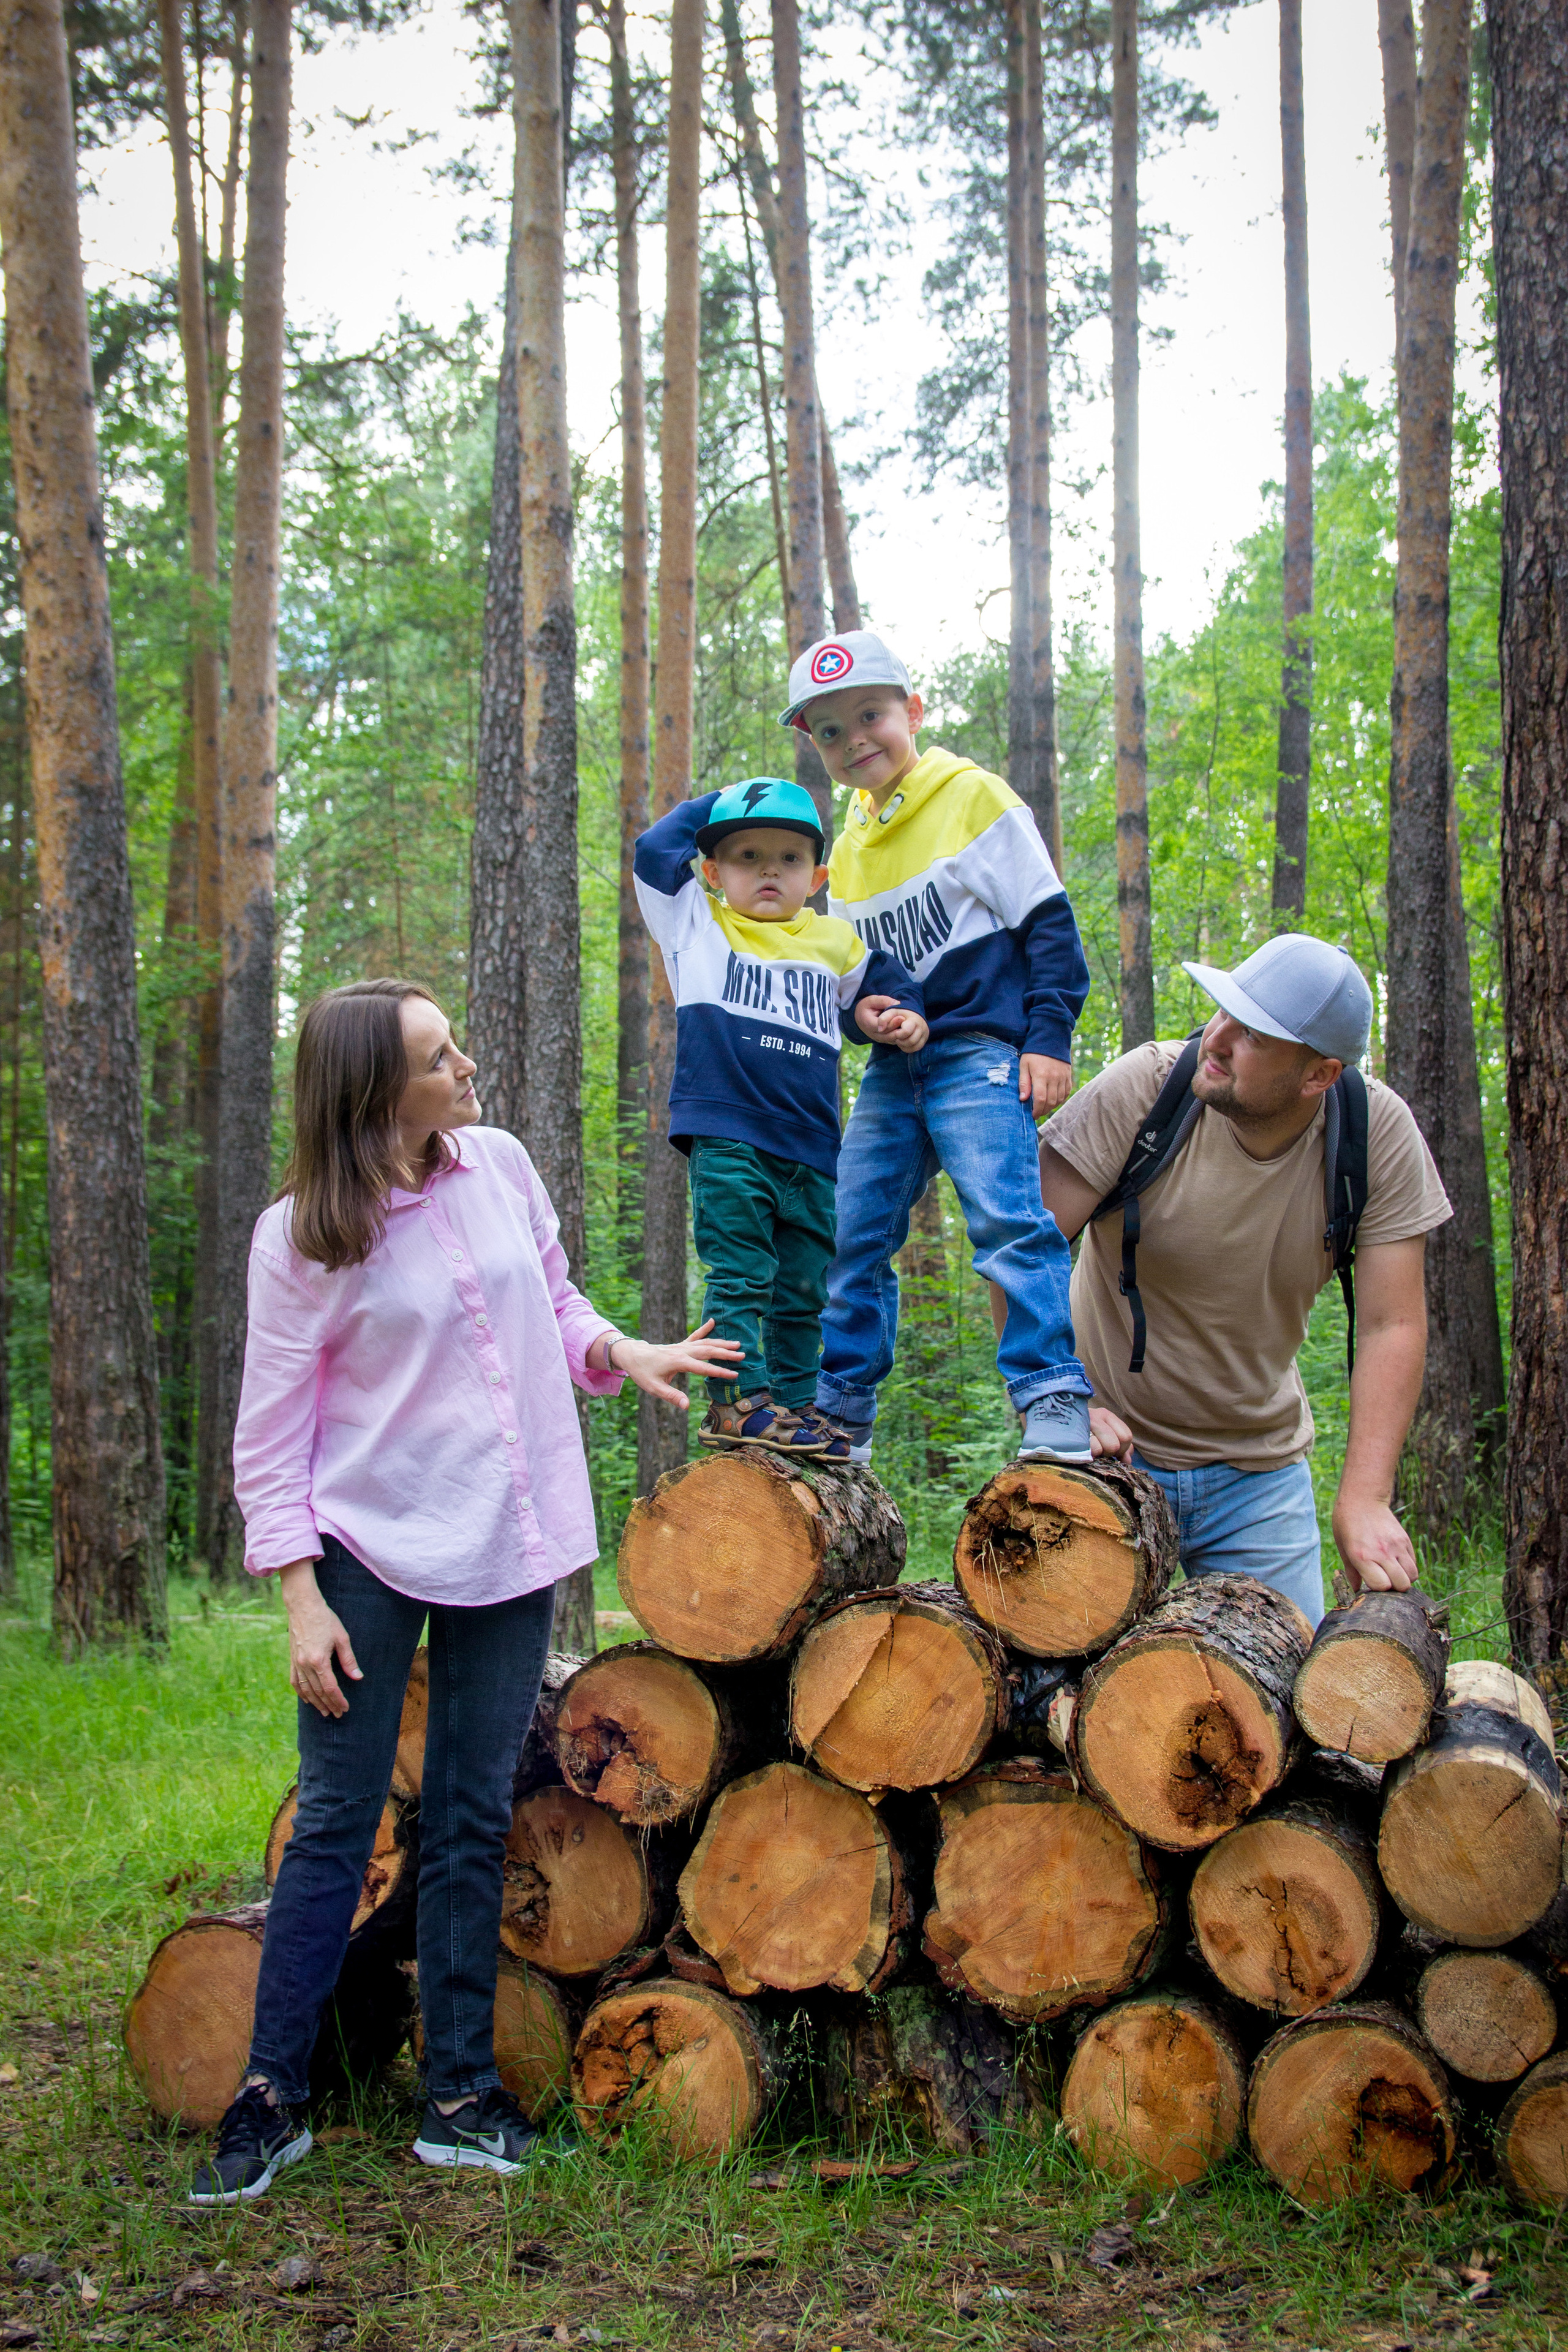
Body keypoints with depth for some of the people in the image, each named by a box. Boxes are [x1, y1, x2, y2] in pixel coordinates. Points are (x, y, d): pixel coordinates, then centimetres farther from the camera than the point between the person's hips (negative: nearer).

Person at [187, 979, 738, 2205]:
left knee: (474, 1825, 9)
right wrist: (303, 1598, -11)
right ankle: (272, 2099, 11)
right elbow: (272, 1432, -7)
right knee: (337, 1822, -1)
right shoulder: (302, 1236, -10)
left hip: (509, 1548, 4)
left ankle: (461, 2097, 18)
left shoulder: (501, 1165, 3)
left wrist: (621, 1352, -3)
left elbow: (555, 1300, 18)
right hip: (374, 1552, -4)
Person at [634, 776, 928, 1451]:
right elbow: (655, 850, 3)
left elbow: (882, 986, 28)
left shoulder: (834, 943, 16)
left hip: (810, 1146, 4)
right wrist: (714, 807, 14)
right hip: (727, 1138, -4)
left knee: (803, 1287, 9)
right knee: (740, 1275, -10)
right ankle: (738, 1399, -9)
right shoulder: (696, 926, 9)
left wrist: (903, 1021, 7)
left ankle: (794, 1403, 17)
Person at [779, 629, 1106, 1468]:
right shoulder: (846, 849, 16)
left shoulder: (975, 798, -2)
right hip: (892, 1068, 7)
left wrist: (1049, 1038, -11)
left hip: (979, 1052, -7)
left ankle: (1056, 1407, -21)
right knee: (852, 1233, 6)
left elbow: (1048, 923, -4)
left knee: (1009, 1217, -20)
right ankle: (841, 1415, 16)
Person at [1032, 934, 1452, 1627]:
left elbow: (1393, 1327, -13)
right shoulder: (1142, 1088, -20)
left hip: (1262, 1465, 2)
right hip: (1113, 1444, -2)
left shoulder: (1380, 1134, -14)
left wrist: (1363, 1501, -22)